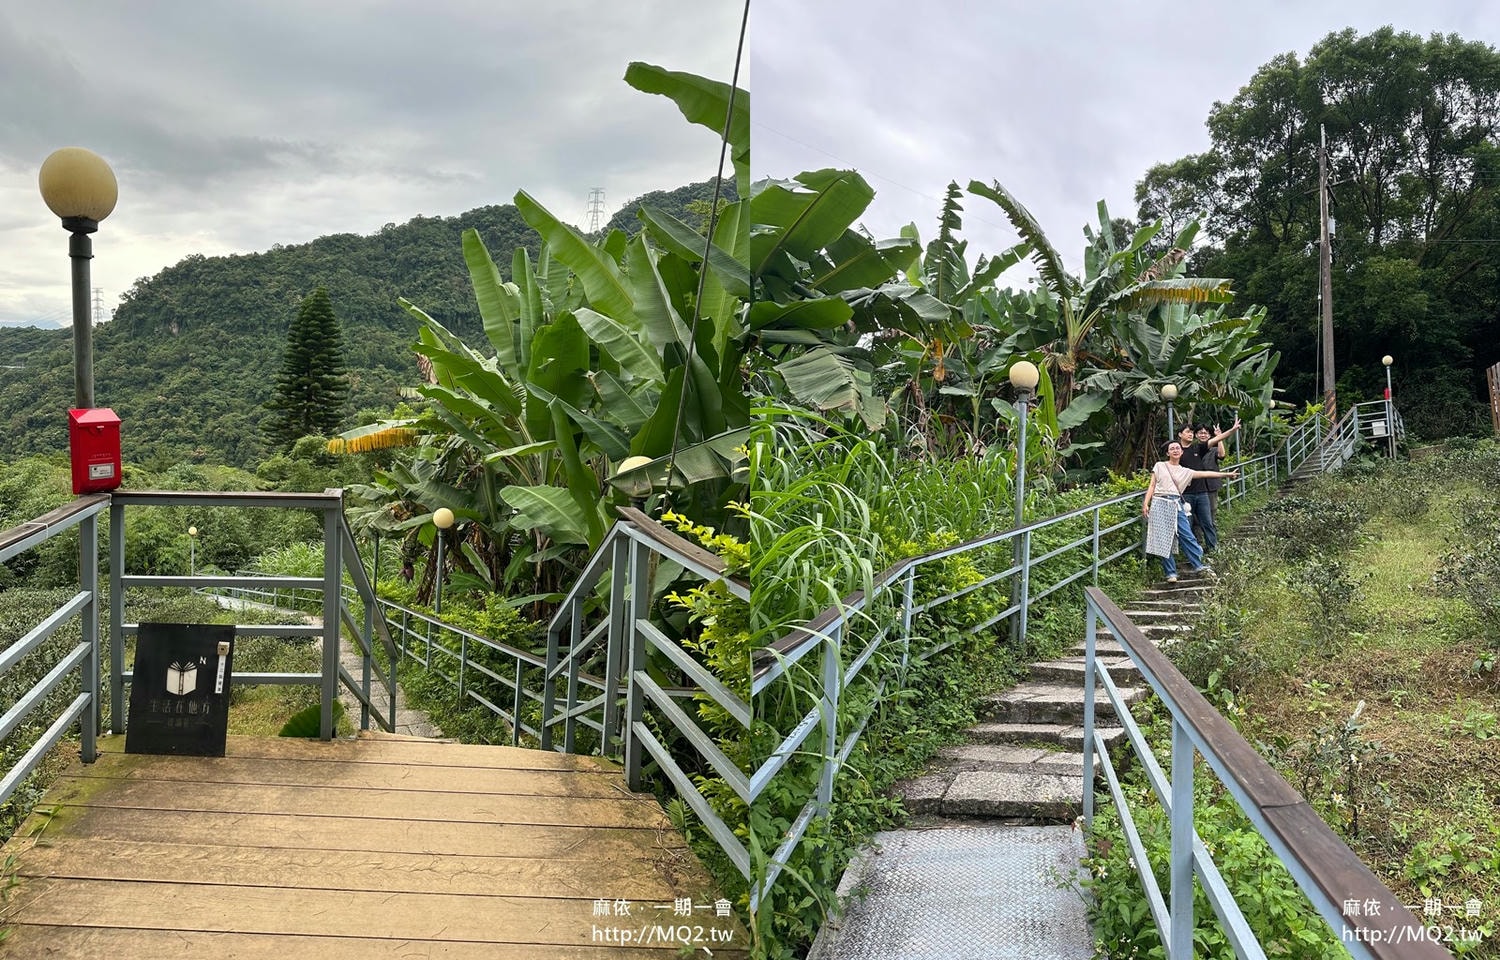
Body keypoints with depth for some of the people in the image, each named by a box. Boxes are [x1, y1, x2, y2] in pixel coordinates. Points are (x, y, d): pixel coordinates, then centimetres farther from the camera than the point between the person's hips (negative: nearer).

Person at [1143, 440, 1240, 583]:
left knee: (1187, 536, -1)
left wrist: (1226, 474, 8)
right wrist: (1146, 504, -3)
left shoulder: (1185, 472, 15)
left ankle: (1197, 565, 11)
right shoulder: (1160, 466, 8)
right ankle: (1171, 572, 5)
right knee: (1163, 540, -2)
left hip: (1176, 505, 3)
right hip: (1160, 504, -2)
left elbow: (1205, 473, 12)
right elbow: (1152, 486, 6)